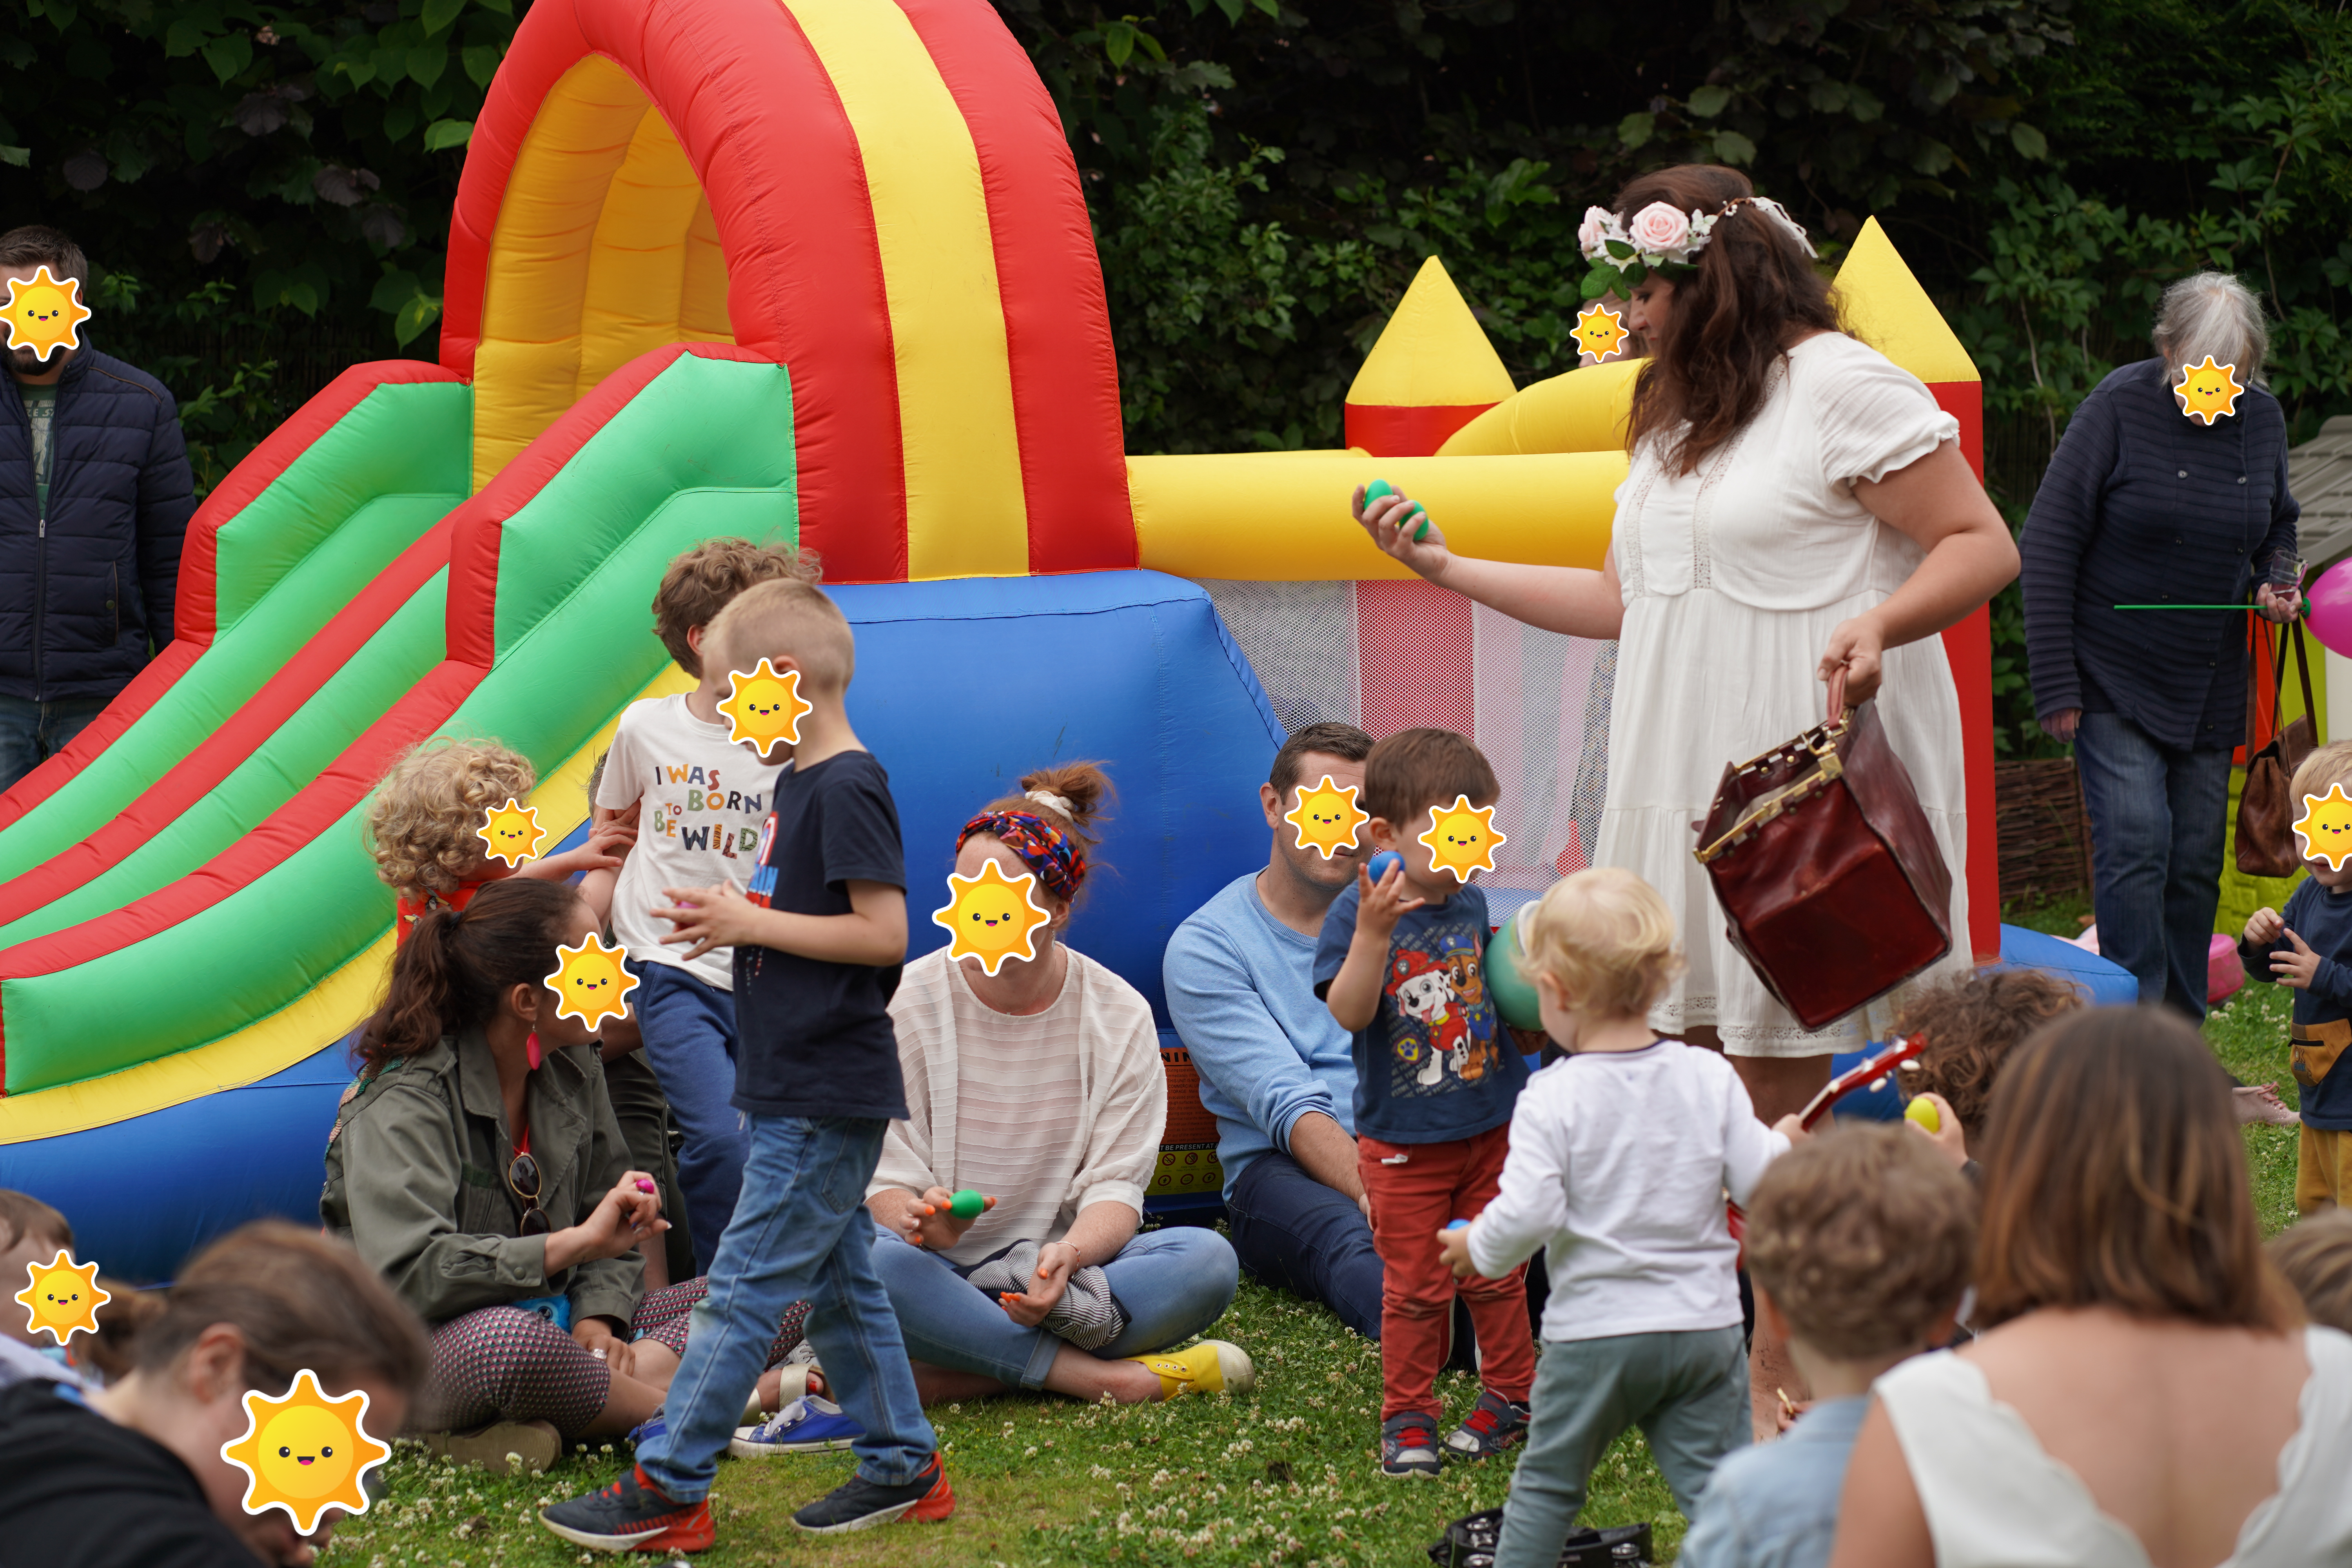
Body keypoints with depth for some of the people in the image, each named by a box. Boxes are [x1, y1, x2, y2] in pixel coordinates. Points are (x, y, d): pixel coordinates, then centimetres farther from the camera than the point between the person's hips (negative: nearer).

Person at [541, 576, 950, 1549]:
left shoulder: (848, 790, -17)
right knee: (838, 1283, 14)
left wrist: (753, 924, -17)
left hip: (825, 1098, -10)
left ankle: (668, 1488, -6)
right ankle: (902, 1467, 21)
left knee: (745, 1289, -7)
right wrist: (732, 918, 7)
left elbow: (885, 932, -22)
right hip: (801, 1092, 10)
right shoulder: (799, 784, 14)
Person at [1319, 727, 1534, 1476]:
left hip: (1491, 1127, 4)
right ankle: (1408, 1417, 14)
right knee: (1414, 1286, 2)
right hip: (1403, 1141, -4)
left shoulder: (1472, 904, 3)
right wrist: (1372, 931, -38)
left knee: (1496, 1274, 10)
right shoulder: (1358, 912, -13)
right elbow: (1349, 1012, -27)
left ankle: (1510, 1394, 25)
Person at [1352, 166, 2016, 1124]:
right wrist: (1447, 567, 21)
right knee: (1677, 1047, 0)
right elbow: (1624, 600, 24)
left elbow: (1984, 544, -9)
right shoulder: (1677, 416, 22)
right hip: (1683, 786, 8)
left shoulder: (1840, 383, -6)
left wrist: (1878, 623, -26)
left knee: (1776, 1068, -10)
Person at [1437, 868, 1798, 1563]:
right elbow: (1759, 1181, -3)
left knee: (1548, 1482, 15)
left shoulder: (1552, 1099, -13)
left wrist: (1476, 1249, 1)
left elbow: (1526, 1214, -19)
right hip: (1705, 1323, 2)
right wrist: (1783, 1142, 18)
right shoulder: (1711, 1078, -3)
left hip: (1594, 1330, -2)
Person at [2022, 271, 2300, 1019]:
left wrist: (2278, 579, -2)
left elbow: (2278, 526, 23)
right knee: (2135, 846, -15)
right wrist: (2055, 684, -11)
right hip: (2116, 683, -5)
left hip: (2211, 691, 5)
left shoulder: (2262, 417, 4)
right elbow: (2048, 543, -9)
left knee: (2196, 862, 5)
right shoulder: (2121, 406, -11)